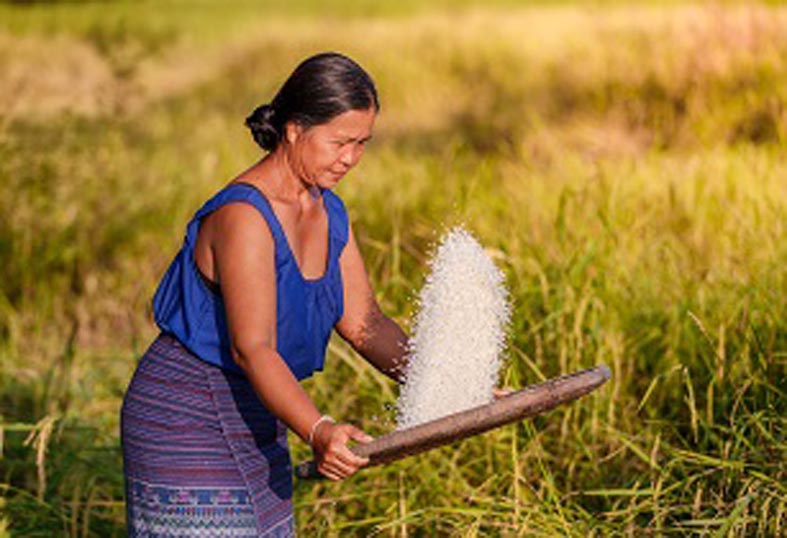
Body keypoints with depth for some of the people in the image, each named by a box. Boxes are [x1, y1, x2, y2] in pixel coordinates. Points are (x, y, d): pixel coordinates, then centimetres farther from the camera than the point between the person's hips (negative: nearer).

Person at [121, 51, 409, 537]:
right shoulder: (244, 217, -23)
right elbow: (252, 348, -31)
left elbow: (364, 322, 4)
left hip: (254, 420, 9)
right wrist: (318, 432, -44)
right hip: (186, 420, -9)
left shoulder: (330, 213, 5)